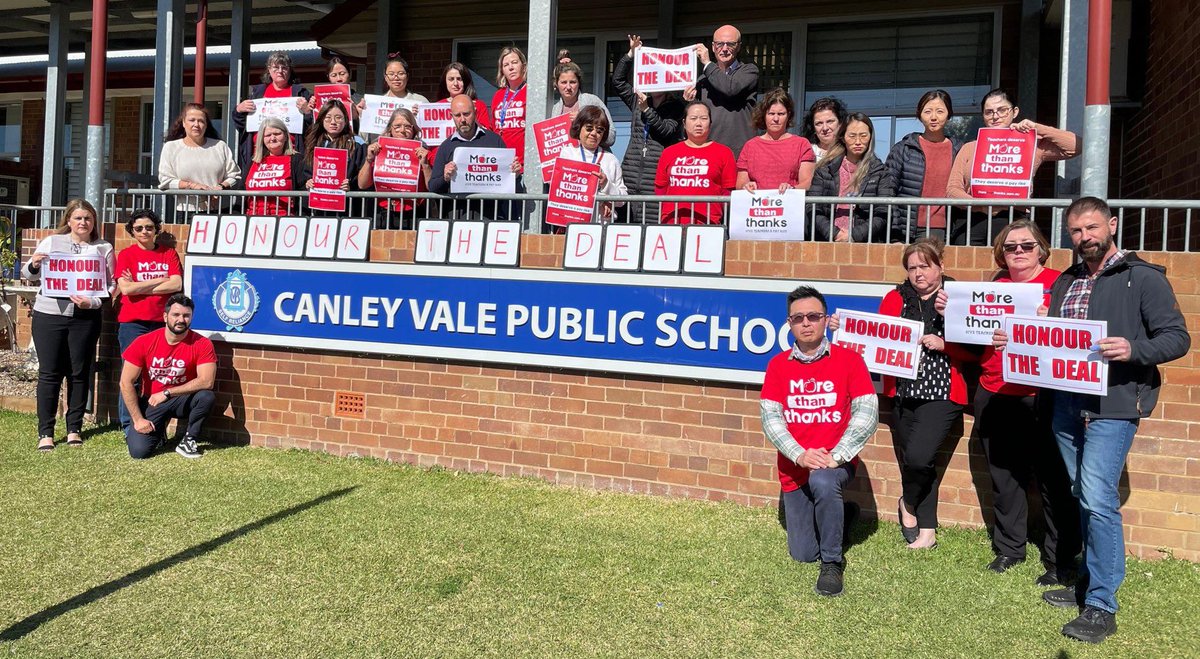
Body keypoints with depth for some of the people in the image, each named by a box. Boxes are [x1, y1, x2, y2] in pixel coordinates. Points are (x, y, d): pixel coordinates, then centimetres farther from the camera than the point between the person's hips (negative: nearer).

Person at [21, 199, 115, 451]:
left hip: (85, 318, 0)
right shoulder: (51, 242, 8)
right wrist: (33, 265, -10)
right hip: (48, 315, 0)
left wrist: (91, 302, -13)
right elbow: (28, 274, 12)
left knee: (80, 373, 6)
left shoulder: (103, 248, 8)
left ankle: (74, 429, 17)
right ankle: (45, 432, 6)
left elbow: (110, 285, 4)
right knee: (49, 373, 0)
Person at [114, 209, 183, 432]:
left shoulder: (169, 253, 10)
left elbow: (177, 285, -3)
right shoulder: (126, 255, 5)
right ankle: (128, 426, 6)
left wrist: (139, 287, -6)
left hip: (162, 322, 2)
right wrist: (161, 280, -6)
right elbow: (125, 288, -9)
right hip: (132, 323, -2)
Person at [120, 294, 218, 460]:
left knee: (207, 396, -33)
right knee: (138, 451, -18)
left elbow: (207, 381, -25)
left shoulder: (202, 344, -15)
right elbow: (126, 383, -10)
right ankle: (157, 430, 18)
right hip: (151, 402, 0)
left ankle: (188, 441, -9)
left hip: (181, 401, 0)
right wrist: (138, 419, -14)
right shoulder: (144, 342, -12)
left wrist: (167, 393, -22)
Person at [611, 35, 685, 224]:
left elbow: (666, 130, -7)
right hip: (632, 173, 4)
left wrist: (646, 109, -12)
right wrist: (631, 54, 12)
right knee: (628, 224, -4)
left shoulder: (676, 106, 7)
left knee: (654, 222, -12)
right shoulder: (638, 100, 20)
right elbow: (618, 81, 17)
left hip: (658, 177, -4)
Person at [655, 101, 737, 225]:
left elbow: (729, 192, 6)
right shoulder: (669, 152, 15)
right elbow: (660, 189, 15)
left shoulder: (723, 152, 9)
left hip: (707, 224, -2)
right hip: (671, 221, 2)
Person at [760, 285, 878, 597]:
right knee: (802, 555, 8)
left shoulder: (849, 360, -6)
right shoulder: (778, 364, 0)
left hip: (836, 461, -3)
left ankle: (832, 563, -19)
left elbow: (867, 412, -13)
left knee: (823, 482, -40)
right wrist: (800, 455, -23)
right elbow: (770, 416, -7)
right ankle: (835, 515, 42)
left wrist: (835, 456, -23)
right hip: (794, 467, 3)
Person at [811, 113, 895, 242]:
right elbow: (814, 210, 5)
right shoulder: (825, 169, 13)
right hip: (829, 242, 1)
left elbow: (883, 215, 2)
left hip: (865, 242, -1)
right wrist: (834, 234, -8)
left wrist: (854, 235, -9)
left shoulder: (880, 171, 10)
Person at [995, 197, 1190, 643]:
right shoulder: (1066, 282, 16)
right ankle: (1090, 582, 27)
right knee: (1082, 498, 14)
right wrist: (1014, 341, 3)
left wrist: (1133, 349, -24)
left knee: (1098, 500, -11)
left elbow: (1178, 337, -6)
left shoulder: (1144, 278, -3)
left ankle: (1102, 606, -3)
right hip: (1067, 403, 6)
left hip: (1112, 406, -6)